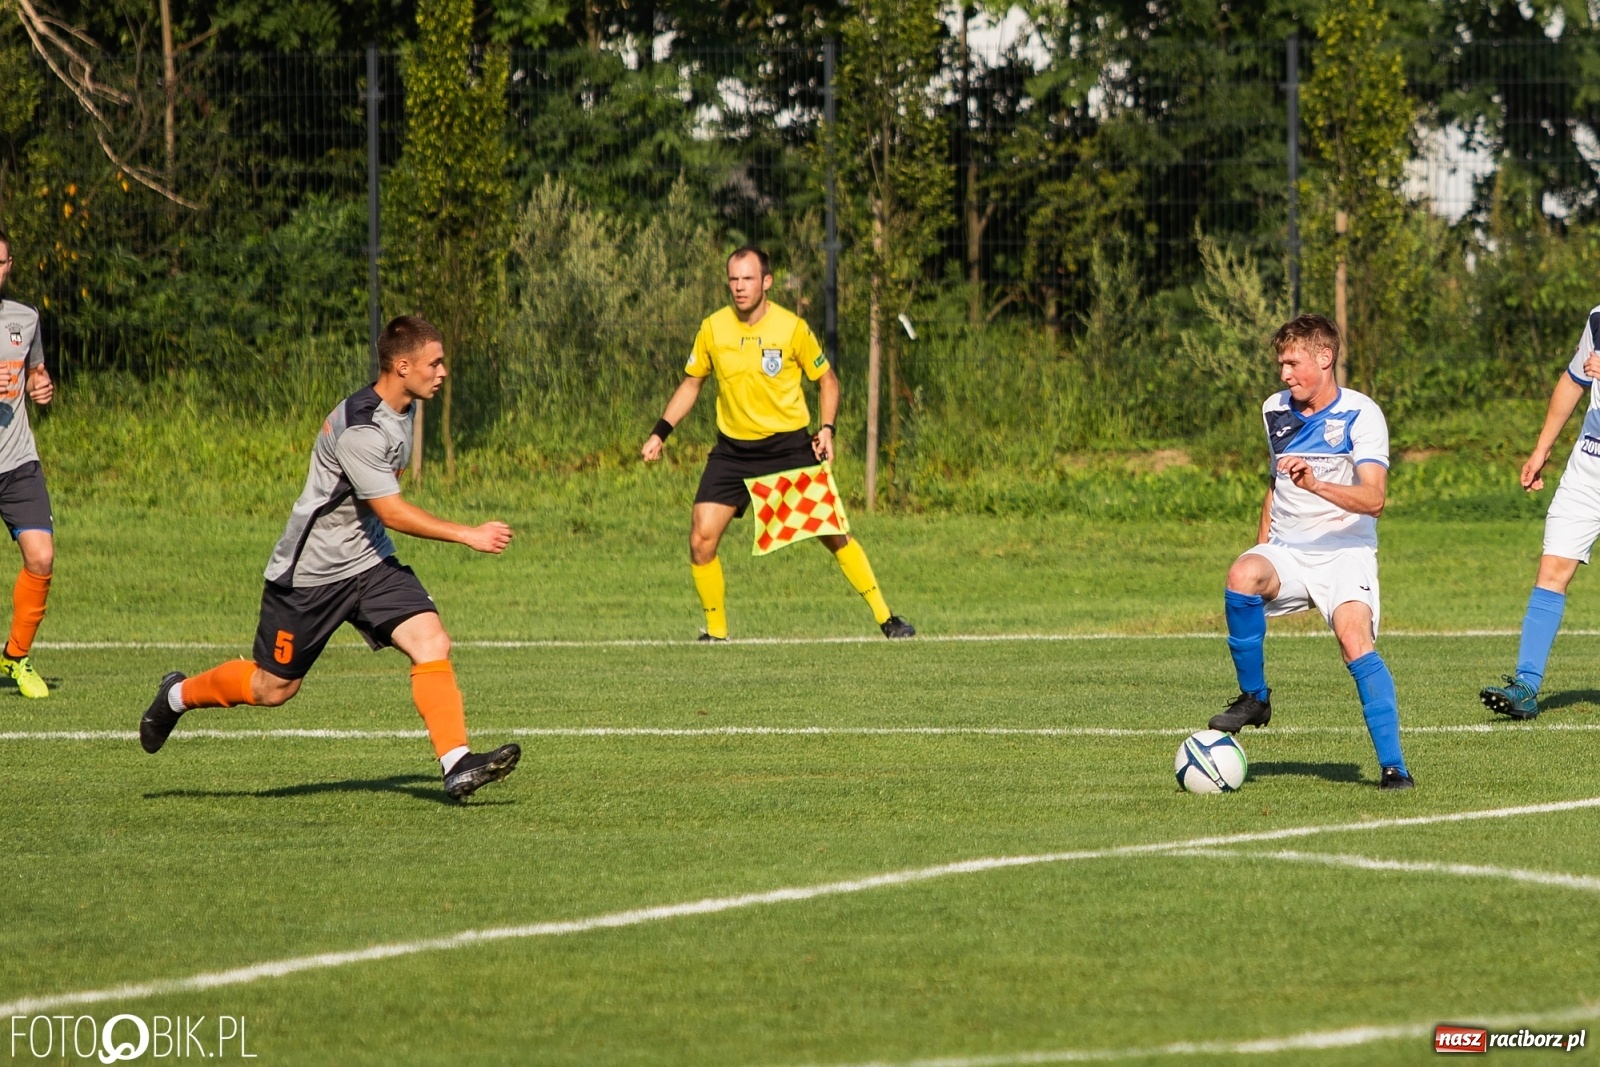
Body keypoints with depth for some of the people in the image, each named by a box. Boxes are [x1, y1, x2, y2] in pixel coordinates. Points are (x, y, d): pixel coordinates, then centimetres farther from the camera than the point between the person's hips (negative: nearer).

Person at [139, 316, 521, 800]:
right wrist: (469, 536, -28)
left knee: (431, 641, -15)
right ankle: (177, 696, 33)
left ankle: (456, 766, -20)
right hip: (311, 573, -8)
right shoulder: (359, 428, -27)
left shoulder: (402, 409, 2)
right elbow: (392, 512, -28)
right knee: (272, 688, 7)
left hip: (370, 562, 8)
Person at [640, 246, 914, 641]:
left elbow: (827, 379, 5)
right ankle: (716, 631, 6)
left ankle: (885, 618, 9)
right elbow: (691, 383, 13)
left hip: (790, 446, -2)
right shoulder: (712, 330, -2)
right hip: (732, 451, 2)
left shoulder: (792, 328, -9)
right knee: (701, 540, -10)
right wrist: (660, 433, 5)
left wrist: (827, 429, -10)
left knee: (832, 533, -3)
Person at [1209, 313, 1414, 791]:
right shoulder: (1275, 410, 11)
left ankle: (1393, 766, -21)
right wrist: (1263, 540, 18)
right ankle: (1253, 696, -14)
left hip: (1345, 552, -4)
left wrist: (1316, 485, -36)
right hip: (1286, 552, 4)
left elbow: (1373, 499, -21)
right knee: (1243, 575, -31)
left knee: (1357, 646, -27)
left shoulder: (1361, 415, -9)